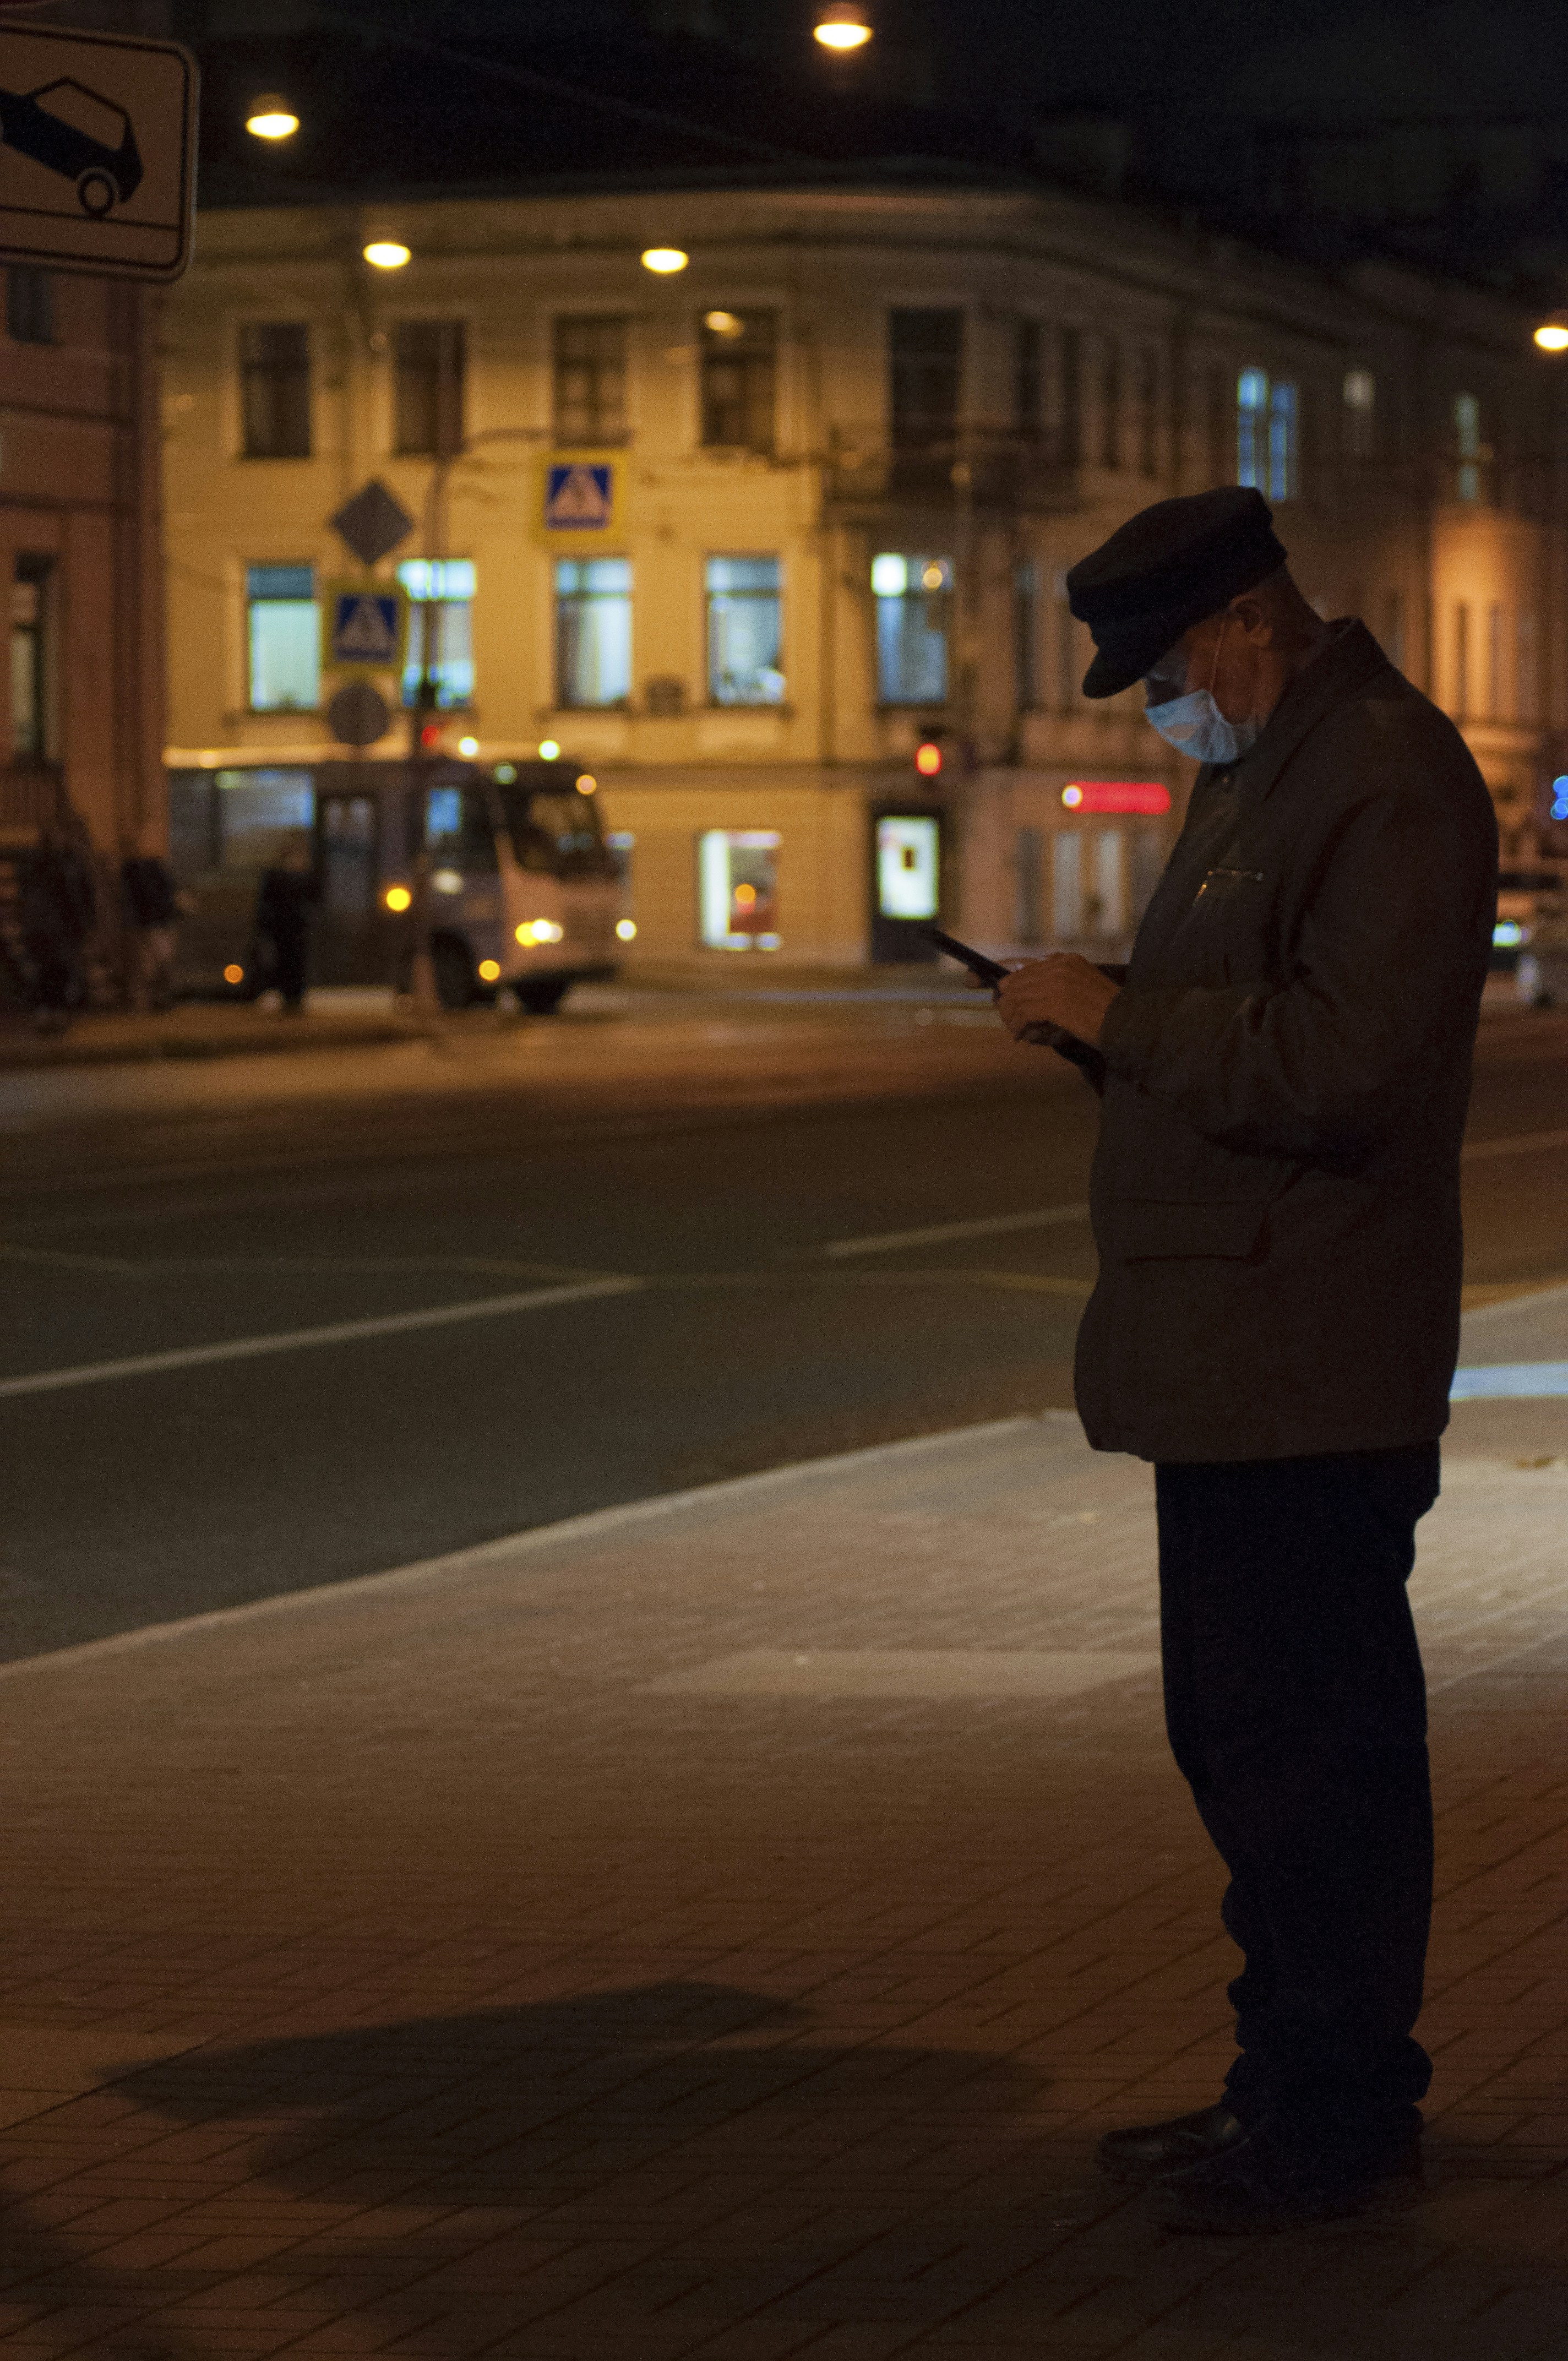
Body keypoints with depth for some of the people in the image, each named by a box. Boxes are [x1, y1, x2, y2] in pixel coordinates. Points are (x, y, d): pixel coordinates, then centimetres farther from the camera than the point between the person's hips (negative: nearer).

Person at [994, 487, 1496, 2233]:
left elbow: (1339, 1067, -24)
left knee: (1311, 1749, -5)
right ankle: (1291, 2083, 27)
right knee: (1239, 1741, 17)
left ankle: (1339, 2124, 3)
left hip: (1311, 1370, -11)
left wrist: (1122, 1016, -18)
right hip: (1228, 1358, 11)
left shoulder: (1387, 780, -15)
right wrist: (1106, 1019, 11)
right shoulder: (1255, 773, 18)